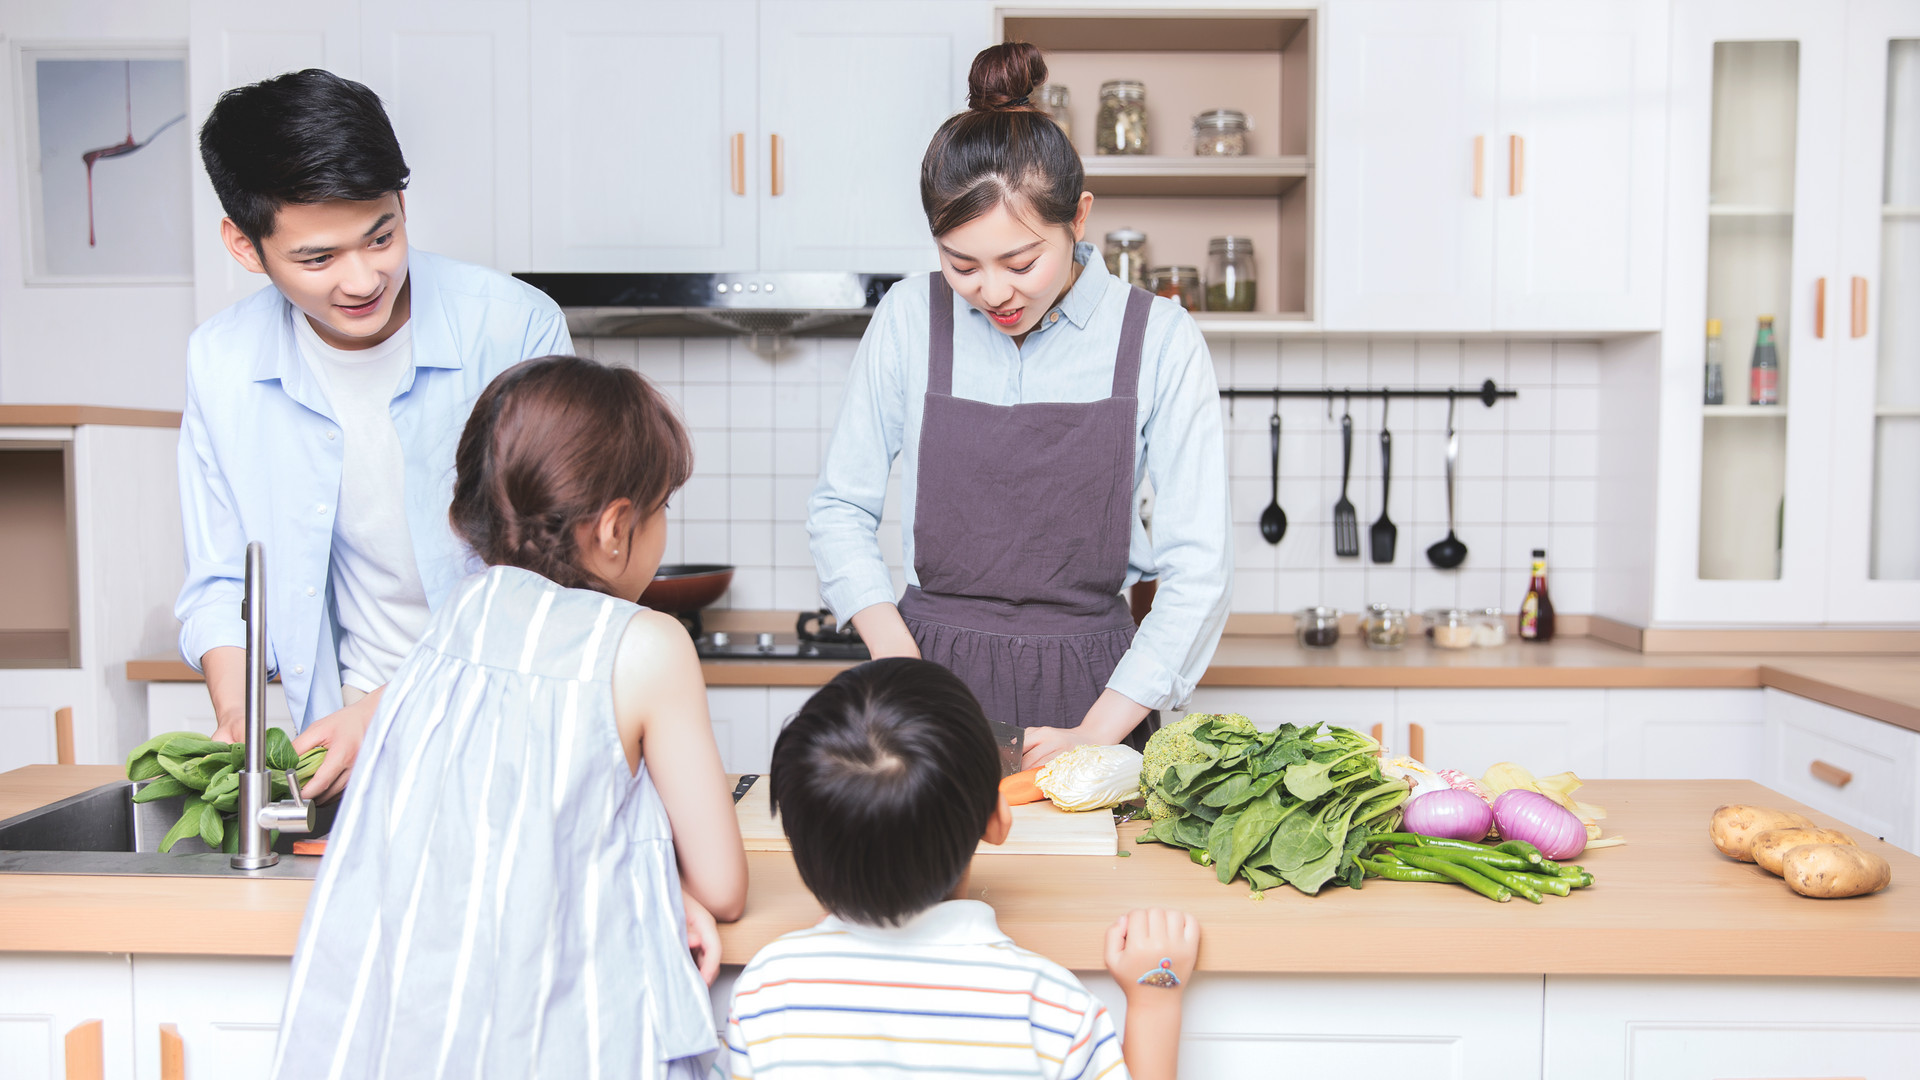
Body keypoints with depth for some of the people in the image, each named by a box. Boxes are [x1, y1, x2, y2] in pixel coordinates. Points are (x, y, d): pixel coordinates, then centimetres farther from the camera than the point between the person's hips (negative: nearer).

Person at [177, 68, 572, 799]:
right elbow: (220, 585, 10)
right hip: (348, 738, 2)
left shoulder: (516, 327, -13)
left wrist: (393, 707, -16)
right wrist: (236, 727, -7)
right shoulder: (221, 362, 0)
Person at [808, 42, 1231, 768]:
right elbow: (840, 506, 7)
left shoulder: (1157, 338, -4)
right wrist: (898, 657, -6)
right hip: (933, 671, 1)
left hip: (1089, 686, 0)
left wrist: (1097, 734, -12)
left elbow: (1197, 566, -5)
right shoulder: (910, 319, 0)